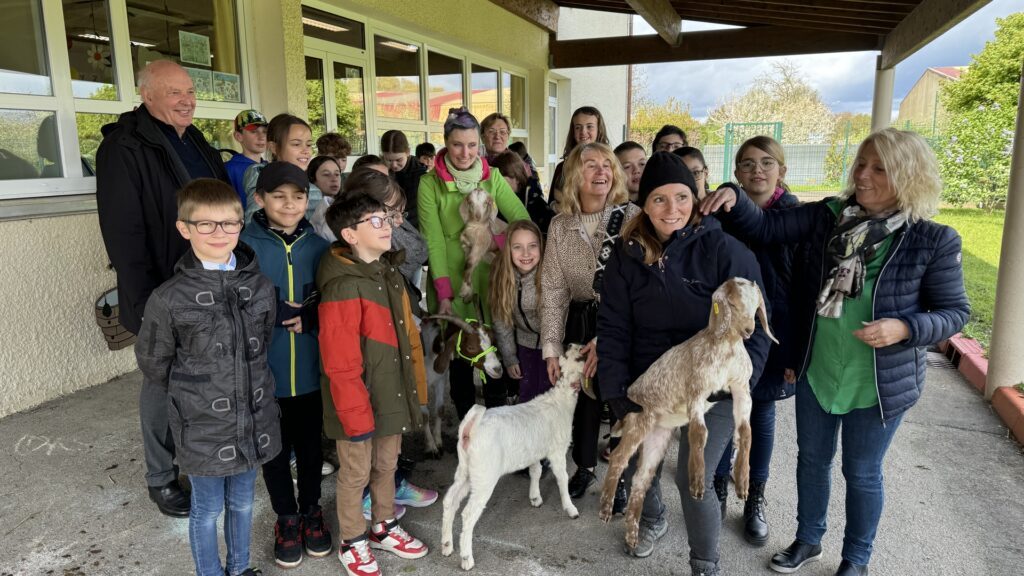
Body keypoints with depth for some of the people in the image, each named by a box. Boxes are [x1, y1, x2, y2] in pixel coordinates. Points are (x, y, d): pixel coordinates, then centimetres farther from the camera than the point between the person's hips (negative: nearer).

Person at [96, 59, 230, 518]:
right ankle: (161, 479, 25)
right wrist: (146, 299, -20)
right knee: (164, 384, 7)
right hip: (165, 294, -7)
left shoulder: (196, 143, 13)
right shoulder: (123, 148, -12)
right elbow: (122, 231, -17)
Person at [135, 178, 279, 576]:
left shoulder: (260, 286, -3)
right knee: (207, 510, 15)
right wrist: (195, 393, 3)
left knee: (242, 503, 22)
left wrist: (248, 387, 8)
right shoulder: (169, 299, -15)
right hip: (203, 428, -4)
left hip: (254, 421, 4)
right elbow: (154, 365, -3)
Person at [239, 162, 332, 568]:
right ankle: (286, 517, 36)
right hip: (264, 371, -2)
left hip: (310, 369, 2)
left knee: (310, 443, 17)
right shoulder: (245, 247, -11)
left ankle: (311, 510, 39)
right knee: (275, 448, 15)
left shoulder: (318, 247, -3)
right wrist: (286, 312, -19)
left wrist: (309, 318, -18)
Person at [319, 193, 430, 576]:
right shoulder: (343, 286, -22)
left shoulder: (389, 274, 7)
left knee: (387, 465, 22)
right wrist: (356, 414, -20)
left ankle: (384, 528, 42)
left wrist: (415, 387, 14)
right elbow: (340, 364, -23)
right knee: (356, 473, 11)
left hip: (392, 395, 8)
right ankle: (352, 544, 32)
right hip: (360, 400, -8)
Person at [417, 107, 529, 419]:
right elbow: (433, 240, -9)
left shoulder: (493, 177, 4)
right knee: (458, 355, 8)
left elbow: (521, 218, -3)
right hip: (451, 281, -2)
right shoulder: (430, 183, -4)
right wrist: (444, 294, -15)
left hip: (491, 277, 2)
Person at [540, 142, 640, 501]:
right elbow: (553, 289, -2)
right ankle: (584, 467, 38)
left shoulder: (632, 218, -11)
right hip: (580, 322, 3)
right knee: (583, 396, 14)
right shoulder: (560, 226, -1)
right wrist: (551, 347, -8)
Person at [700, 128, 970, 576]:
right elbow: (766, 227, -8)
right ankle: (808, 540, 44)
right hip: (816, 372, 3)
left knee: (862, 473, 15)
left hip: (879, 384, -3)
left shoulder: (933, 240, -12)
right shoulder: (829, 215, -4)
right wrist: (734, 198, -26)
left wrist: (904, 328, -23)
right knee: (812, 459, 20)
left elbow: (955, 311, -6)